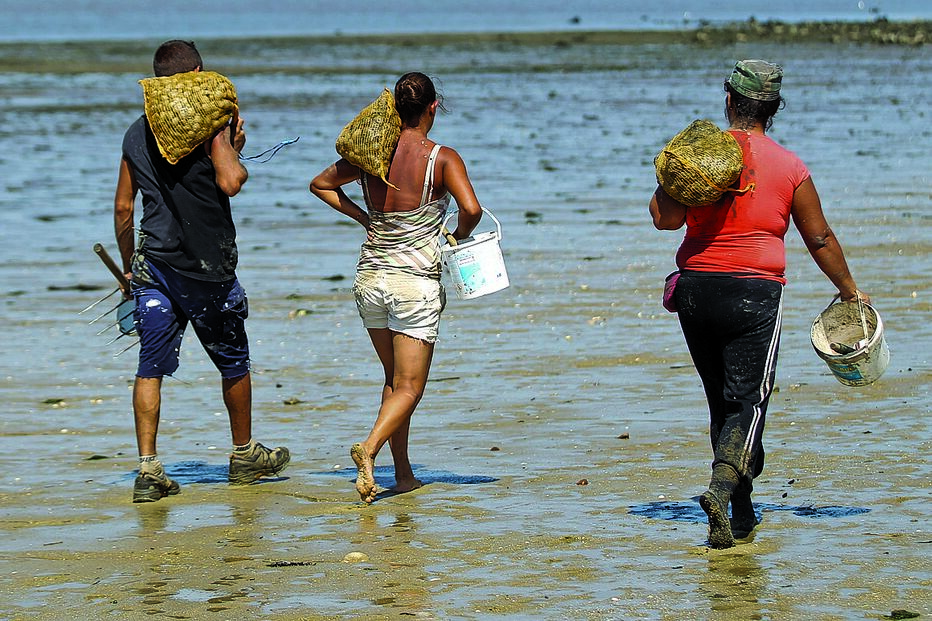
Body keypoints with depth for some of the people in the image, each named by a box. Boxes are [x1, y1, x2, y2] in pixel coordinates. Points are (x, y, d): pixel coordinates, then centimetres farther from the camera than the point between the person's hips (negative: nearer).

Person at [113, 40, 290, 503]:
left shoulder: (136, 134, 8)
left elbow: (123, 207, 11)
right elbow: (230, 182, -22)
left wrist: (128, 268, 21)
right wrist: (234, 150, -1)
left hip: (153, 265, 4)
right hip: (207, 270, -4)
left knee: (151, 367, 2)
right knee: (234, 363, 15)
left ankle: (148, 469, -9)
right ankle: (244, 456, 29)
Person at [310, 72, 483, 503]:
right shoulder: (442, 159, -12)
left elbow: (320, 184, 15)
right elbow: (471, 209, -25)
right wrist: (458, 239, -5)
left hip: (370, 279, 5)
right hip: (416, 283, -5)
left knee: (394, 379, 19)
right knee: (409, 387, -1)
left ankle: (403, 474, 20)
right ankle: (370, 447, -27)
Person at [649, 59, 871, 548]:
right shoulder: (790, 168, 1)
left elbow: (665, 218, -10)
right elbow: (820, 239, 10)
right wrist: (849, 290, 23)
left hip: (697, 289, 2)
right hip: (756, 293, -2)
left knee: (722, 401, 14)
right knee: (747, 402, -4)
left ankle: (742, 513, 20)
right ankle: (721, 489, -29)